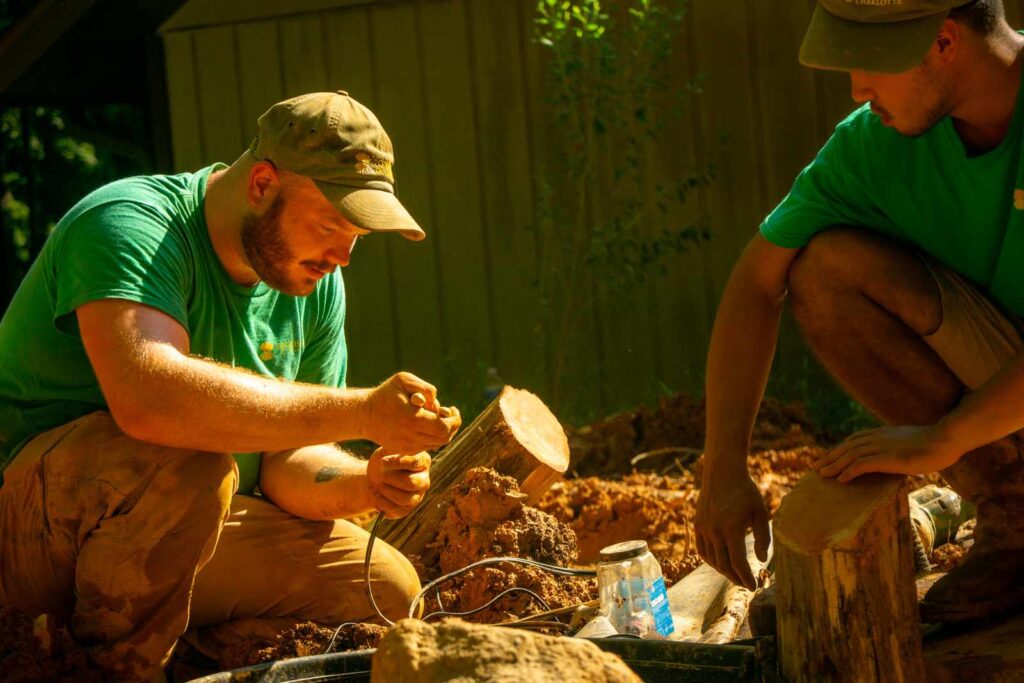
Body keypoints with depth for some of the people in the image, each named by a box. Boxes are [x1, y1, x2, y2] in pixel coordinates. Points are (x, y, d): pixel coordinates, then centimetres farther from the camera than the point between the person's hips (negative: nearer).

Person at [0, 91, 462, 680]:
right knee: (185, 461, -37)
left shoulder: (317, 285, 3)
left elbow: (286, 460, 6)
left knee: (389, 590, -6)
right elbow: (146, 396, -42)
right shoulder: (132, 224, -22)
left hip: (184, 533, 7)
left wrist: (363, 485, -18)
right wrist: (359, 412, -40)